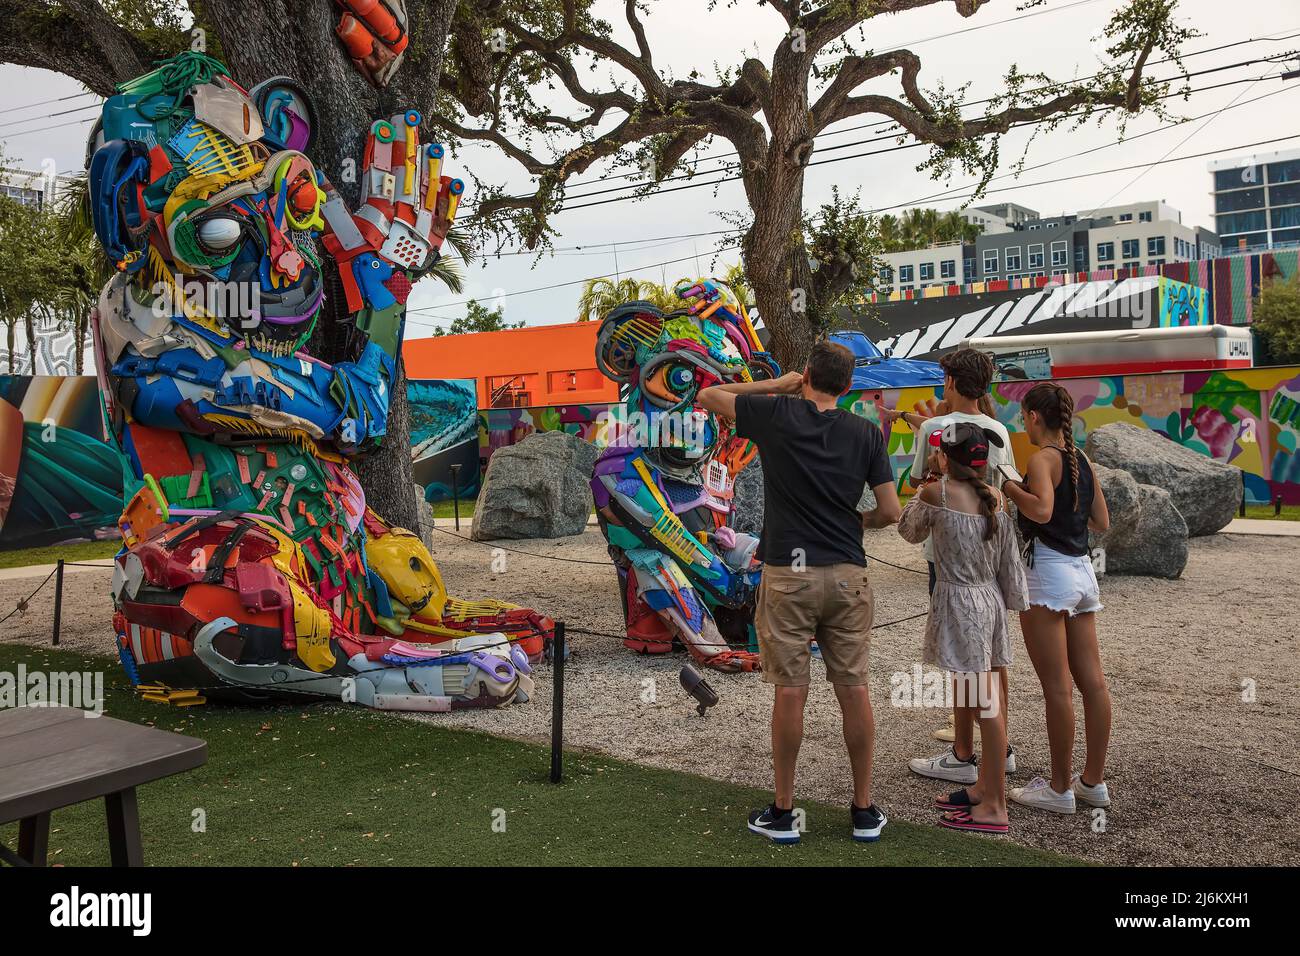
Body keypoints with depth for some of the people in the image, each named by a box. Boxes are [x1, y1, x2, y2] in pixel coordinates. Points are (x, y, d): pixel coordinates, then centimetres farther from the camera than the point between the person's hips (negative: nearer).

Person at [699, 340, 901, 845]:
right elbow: (890, 511, 2)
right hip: (848, 575, 2)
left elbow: (708, 396, 11)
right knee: (854, 691, 9)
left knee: (790, 692, 3)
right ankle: (864, 811, 20)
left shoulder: (776, 414, -3)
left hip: (788, 573, -2)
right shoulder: (866, 433, 3)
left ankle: (783, 813, 14)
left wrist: (776, 384, 15)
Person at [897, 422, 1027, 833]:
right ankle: (984, 787, 28)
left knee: (986, 707, -5)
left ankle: (995, 809, 3)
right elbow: (1010, 562, 9)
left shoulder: (936, 493, -12)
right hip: (991, 600, 8)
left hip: (960, 602, -8)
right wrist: (1013, 600, 19)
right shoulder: (996, 498, 6)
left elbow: (909, 531, 6)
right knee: (989, 704, 15)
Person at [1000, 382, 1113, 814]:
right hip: (1082, 569, 8)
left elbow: (1041, 510, -27)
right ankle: (1093, 781, 20)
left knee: (1057, 687, -2)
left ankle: (1060, 788, 5)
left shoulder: (1043, 459, -10)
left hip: (1048, 571, -8)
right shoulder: (1081, 460, 12)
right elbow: (1102, 522, 16)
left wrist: (1008, 486, -14)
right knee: (1092, 681, 10)